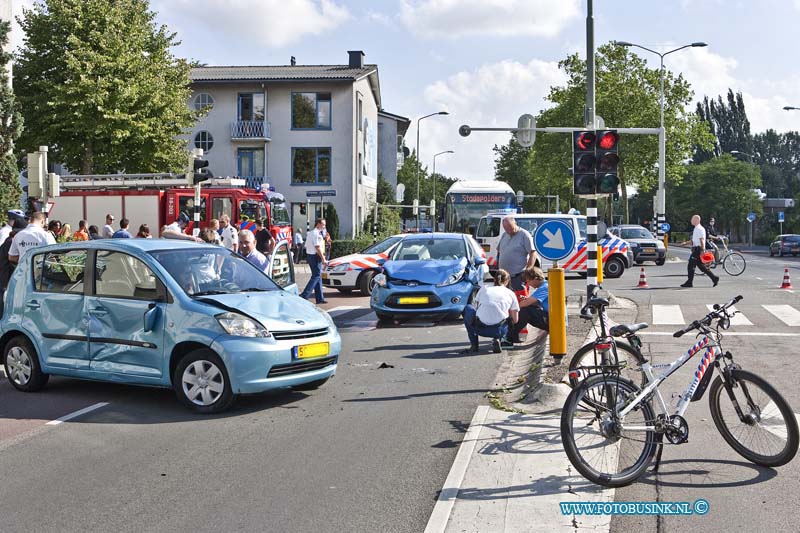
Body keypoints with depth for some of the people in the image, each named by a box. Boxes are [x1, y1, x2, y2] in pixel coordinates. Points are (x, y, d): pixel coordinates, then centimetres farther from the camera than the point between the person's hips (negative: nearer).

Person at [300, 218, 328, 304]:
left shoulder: (310, 233, 17)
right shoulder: (316, 233, -15)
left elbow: (306, 246, 21)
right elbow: (318, 247, -21)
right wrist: (323, 259, -21)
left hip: (309, 255, 10)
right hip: (315, 256, -10)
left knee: (318, 276, 12)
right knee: (316, 276, -8)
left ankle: (320, 298, 15)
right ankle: (304, 295, -14)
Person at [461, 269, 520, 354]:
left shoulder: (484, 288, 17)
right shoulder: (511, 293, 15)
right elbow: (515, 320, 17)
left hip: (480, 328, 0)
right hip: (499, 330, 1)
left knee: (468, 308, 29)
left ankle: (474, 345, 21)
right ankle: (496, 340, 6)